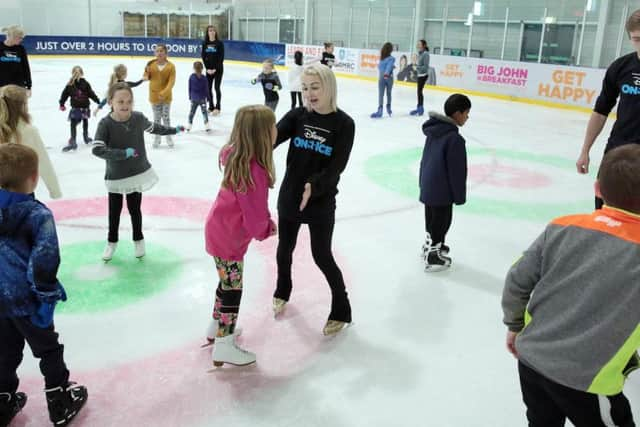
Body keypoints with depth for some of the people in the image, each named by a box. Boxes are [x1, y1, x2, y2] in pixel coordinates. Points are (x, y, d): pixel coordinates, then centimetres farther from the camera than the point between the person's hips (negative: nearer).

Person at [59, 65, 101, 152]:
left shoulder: (69, 85, -3)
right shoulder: (85, 84, -4)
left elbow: (64, 95, 2)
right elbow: (91, 94, -2)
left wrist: (62, 104, 13)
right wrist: (98, 101, 9)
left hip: (75, 109, -2)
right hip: (85, 108, 2)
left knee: (73, 125, -4)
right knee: (85, 122, 24)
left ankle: (72, 141, -16)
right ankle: (86, 137, 40)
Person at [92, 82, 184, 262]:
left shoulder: (138, 118, -10)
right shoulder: (106, 124, -20)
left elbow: (153, 127, 12)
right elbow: (97, 149, -28)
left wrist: (172, 130, 25)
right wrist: (123, 153, -34)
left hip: (138, 173, 2)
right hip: (116, 177, -2)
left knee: (134, 209, 15)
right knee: (114, 210, 13)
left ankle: (138, 239, 36)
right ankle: (112, 241, 34)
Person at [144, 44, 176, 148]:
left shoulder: (170, 66, -11)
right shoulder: (151, 64, -3)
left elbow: (171, 82, -17)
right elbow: (147, 76, 10)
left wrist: (164, 92, -28)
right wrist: (146, 75, -14)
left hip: (166, 96, -2)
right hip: (154, 96, 2)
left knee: (166, 116, 8)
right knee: (156, 117, 10)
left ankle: (168, 136, 25)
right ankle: (157, 137, 24)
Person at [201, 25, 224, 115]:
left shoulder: (219, 43, -6)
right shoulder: (205, 44, 4)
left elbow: (221, 57, -8)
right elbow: (203, 57, 3)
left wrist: (215, 69, -13)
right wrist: (207, 68, -8)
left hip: (218, 69, -4)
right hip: (209, 69, 4)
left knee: (217, 88, -4)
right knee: (208, 88, 4)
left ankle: (217, 107, 4)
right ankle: (211, 107, 15)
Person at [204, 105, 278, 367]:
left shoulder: (236, 157, -4)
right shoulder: (255, 171, -32)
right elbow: (255, 217, -26)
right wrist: (267, 229, -4)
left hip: (219, 228, 9)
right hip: (229, 237, -9)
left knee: (228, 283, 25)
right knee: (232, 290, 5)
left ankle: (218, 326, 43)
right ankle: (224, 347, 18)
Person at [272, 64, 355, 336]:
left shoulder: (344, 124, -11)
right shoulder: (297, 116, -2)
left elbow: (336, 167, -17)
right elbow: (272, 137, -17)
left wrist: (313, 186, -33)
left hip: (321, 202, -4)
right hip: (289, 196, 4)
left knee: (322, 257, 4)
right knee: (285, 249, 19)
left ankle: (341, 309, 26)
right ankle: (282, 291, 49)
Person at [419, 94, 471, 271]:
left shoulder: (434, 130, 2)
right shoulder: (454, 138, -25)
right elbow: (456, 171, -21)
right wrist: (459, 195, -10)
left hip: (428, 186, 8)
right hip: (442, 191, -8)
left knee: (432, 219, 24)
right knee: (441, 222, 8)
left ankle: (430, 246, 42)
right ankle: (433, 257, 19)